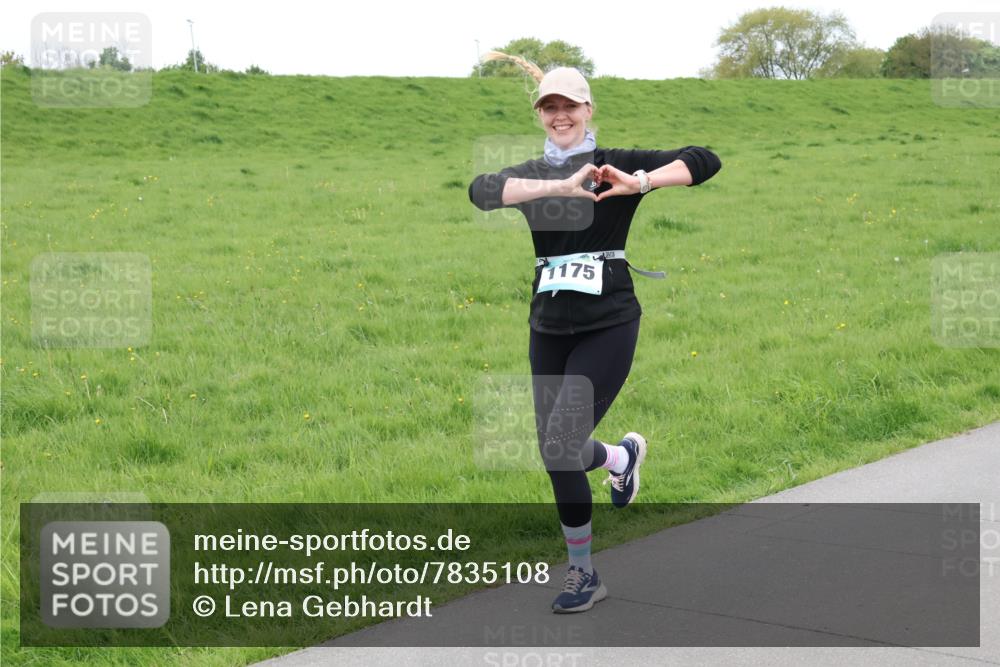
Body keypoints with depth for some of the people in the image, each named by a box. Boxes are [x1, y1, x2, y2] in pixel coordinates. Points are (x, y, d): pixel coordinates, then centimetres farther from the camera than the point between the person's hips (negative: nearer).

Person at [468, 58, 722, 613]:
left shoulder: (616, 165, -1)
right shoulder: (530, 175, 7)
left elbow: (704, 161, -10)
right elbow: (481, 191, -16)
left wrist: (638, 183, -25)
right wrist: (561, 187, -27)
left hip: (607, 323, -4)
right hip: (549, 326, 4)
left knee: (560, 447, -13)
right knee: (556, 455, 7)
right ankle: (622, 456, 36)